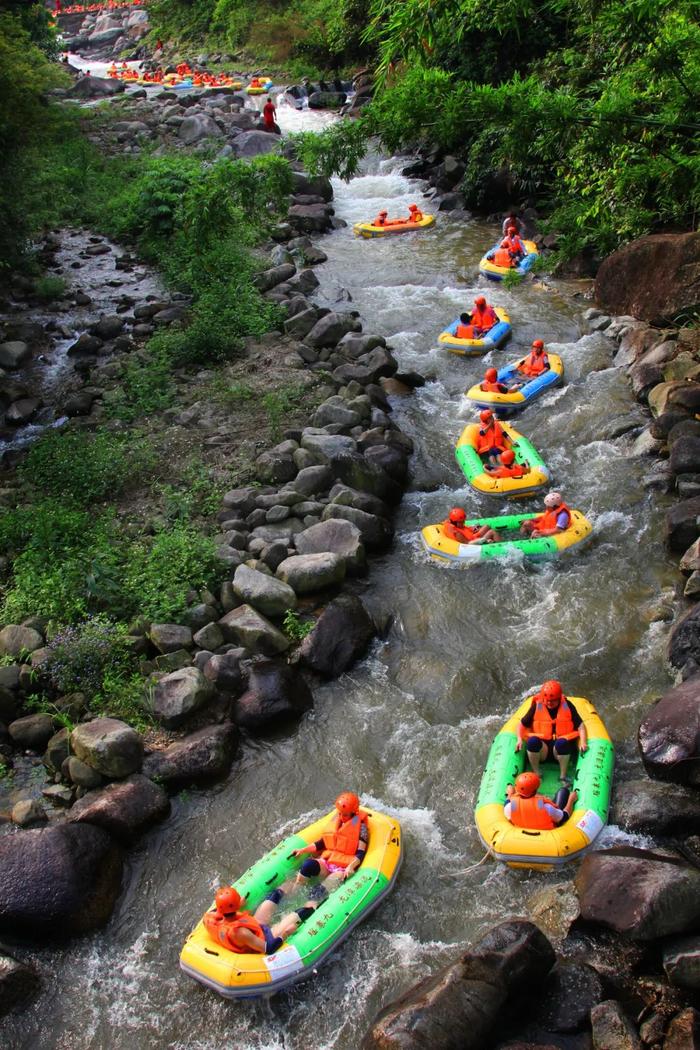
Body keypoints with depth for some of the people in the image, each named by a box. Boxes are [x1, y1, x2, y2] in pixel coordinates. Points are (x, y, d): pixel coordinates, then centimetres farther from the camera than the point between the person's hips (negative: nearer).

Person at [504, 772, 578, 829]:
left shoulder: (510, 806, -34)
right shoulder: (545, 806, -41)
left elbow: (507, 815, -6)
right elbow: (564, 817, -21)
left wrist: (509, 795, 8)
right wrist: (571, 800, -5)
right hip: (549, 831, -3)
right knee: (563, 790, 9)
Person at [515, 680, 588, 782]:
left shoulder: (567, 706, 3)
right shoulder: (537, 706, 3)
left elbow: (580, 725, 0)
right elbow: (521, 724, 7)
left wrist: (583, 742, -17)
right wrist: (519, 739, -11)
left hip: (561, 742, -1)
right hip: (542, 746, 1)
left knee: (562, 743, -38)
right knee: (532, 741, -34)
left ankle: (563, 776, -17)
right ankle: (536, 774, -13)